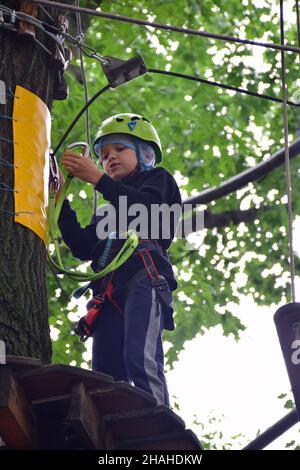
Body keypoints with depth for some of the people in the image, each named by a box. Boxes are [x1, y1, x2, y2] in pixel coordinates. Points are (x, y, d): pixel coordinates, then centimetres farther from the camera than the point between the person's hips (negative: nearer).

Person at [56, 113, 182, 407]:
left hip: (144, 275, -6)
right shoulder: (107, 208, 38)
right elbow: (83, 248, 21)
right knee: (106, 377, -12)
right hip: (109, 290, 6)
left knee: (140, 360, -28)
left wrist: (97, 179, -7)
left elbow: (147, 208, -3)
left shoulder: (157, 179, 22)